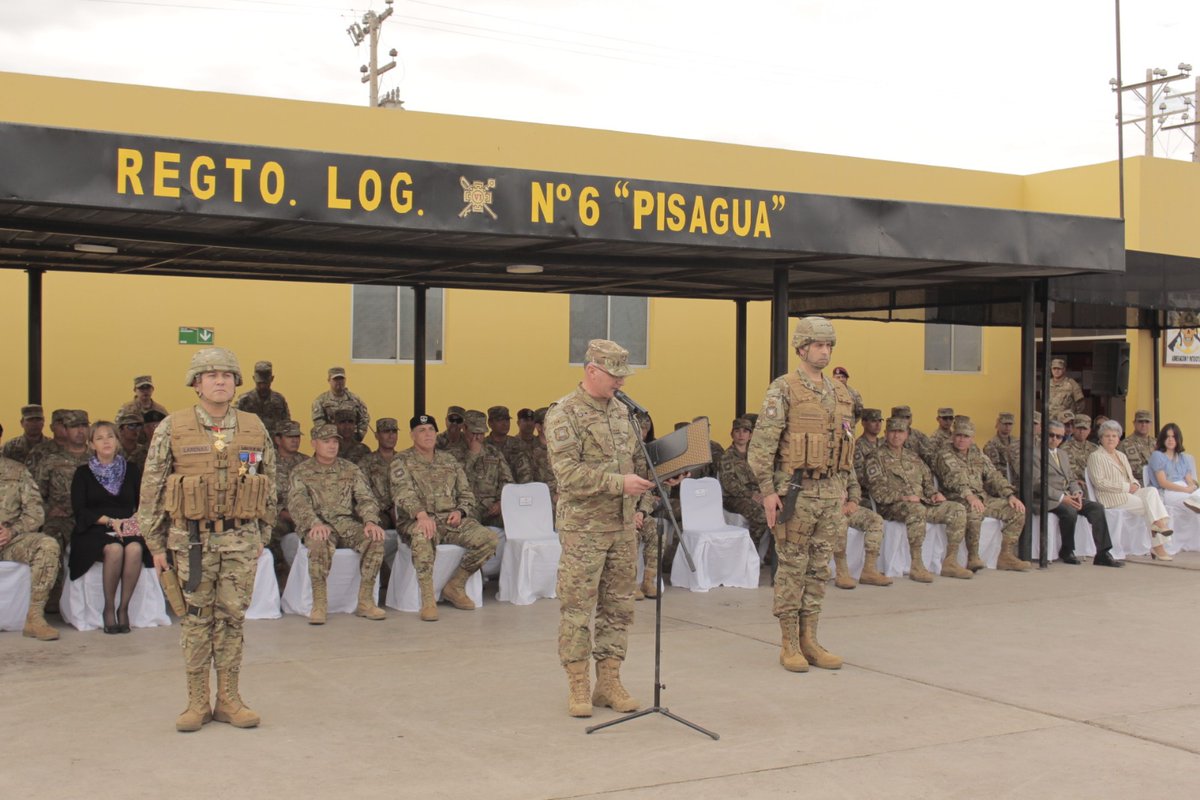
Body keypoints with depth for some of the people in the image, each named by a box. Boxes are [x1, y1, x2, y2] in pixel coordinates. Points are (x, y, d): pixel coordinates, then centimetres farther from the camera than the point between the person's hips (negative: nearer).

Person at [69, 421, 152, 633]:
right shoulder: (83, 473, 10)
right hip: (95, 531, -2)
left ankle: (123, 607, -22)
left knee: (135, 549, -34)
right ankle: (109, 608, -21)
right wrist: (110, 521, -15)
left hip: (128, 529, 2)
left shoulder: (132, 470, 16)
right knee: (114, 549, -35)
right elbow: (79, 510, -1)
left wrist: (135, 520, -11)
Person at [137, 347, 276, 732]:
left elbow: (268, 487, 12)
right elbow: (151, 490, 1)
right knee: (197, 620, 4)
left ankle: (228, 699, 16)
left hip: (241, 539, 2)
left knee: (232, 618, 6)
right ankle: (197, 702, 14)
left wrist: (262, 537, 11)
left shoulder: (254, 429, 5)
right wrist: (156, 544, -1)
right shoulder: (172, 429, -1)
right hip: (191, 538, -2)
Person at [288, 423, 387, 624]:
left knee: (375, 538, -26)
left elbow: (366, 497, 5)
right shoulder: (301, 471, 6)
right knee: (319, 542, -38)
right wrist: (315, 523, -29)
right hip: (318, 526, -3)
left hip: (348, 524, 3)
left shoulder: (350, 470, 16)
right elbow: (297, 502, -9)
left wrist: (370, 521, -17)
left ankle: (365, 601, -20)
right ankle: (319, 603, -30)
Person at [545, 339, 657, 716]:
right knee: (577, 609, -1)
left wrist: (640, 506, 11)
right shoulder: (564, 413, -10)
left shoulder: (621, 412, 12)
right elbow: (568, 472, -19)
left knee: (619, 607, 9)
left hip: (623, 528, 7)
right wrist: (619, 482, -25)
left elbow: (639, 461, 20)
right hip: (583, 529, -6)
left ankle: (609, 683, 18)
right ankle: (578, 688, 9)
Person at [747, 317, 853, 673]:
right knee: (792, 567, 0)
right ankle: (789, 644, 8)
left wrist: (843, 486, 16)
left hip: (830, 492, 6)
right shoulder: (783, 390, -9)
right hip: (795, 489, -6)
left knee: (819, 569, 10)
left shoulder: (840, 393, 12)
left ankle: (809, 640, 18)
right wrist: (767, 491, -17)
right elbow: (761, 444, -13)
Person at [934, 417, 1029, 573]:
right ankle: (973, 558, -28)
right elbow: (954, 478, -19)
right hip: (958, 499, -7)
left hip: (983, 499, 7)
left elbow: (994, 476, 15)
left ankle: (1006, 555, 0)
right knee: (974, 511, -39)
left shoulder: (978, 455, 21)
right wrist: (969, 495, -37)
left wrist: (1011, 495, -1)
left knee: (1016, 510, -6)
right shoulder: (946, 457, -1)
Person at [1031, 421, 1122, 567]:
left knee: (1097, 507, -15)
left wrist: (1077, 493, -3)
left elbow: (1072, 479, 21)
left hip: (1068, 497, 7)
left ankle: (1103, 554, -17)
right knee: (1070, 511, -35)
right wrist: (1061, 497, -21)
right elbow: (1038, 483, -12)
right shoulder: (1035, 453, -2)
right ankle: (1066, 552, -12)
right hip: (1048, 499, -7)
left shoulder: (1063, 454, 25)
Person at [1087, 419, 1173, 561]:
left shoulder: (1122, 456, 24)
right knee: (1150, 505, -21)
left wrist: (1135, 485, -2)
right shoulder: (1095, 457, -1)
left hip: (1128, 492, 7)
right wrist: (1126, 486, -16)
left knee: (1151, 491, -21)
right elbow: (1099, 482, -13)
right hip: (1112, 497, -7)